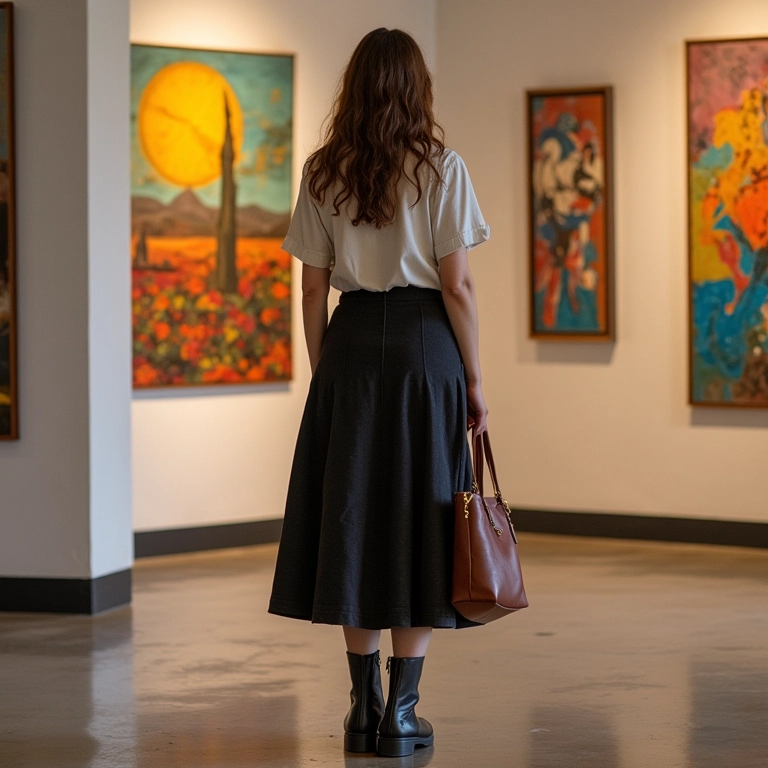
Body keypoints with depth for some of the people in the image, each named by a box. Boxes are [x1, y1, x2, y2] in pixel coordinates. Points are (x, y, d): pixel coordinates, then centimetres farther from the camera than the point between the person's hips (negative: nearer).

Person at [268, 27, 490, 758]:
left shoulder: (323, 172, 3)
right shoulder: (440, 167, -5)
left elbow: (312, 289, 4)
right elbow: (456, 286, -7)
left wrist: (321, 371, 13)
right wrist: (474, 378, 1)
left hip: (351, 342, 3)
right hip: (423, 341, -3)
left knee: (352, 515, 9)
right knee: (420, 519, 4)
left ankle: (363, 709, 11)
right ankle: (400, 712, 3)